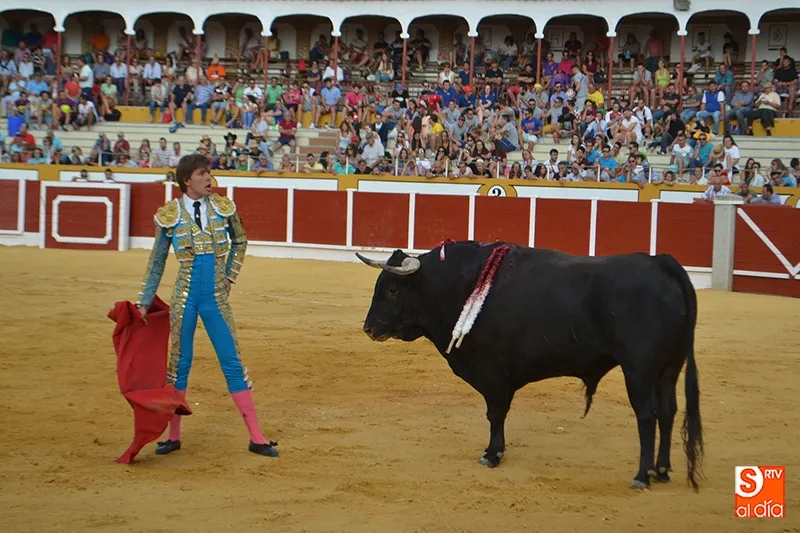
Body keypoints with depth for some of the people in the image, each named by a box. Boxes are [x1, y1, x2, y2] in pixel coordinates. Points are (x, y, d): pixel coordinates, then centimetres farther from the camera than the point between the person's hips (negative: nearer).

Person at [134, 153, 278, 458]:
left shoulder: (223, 207, 1)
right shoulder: (169, 215, -3)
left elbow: (240, 242, 19)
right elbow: (156, 262, 6)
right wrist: (144, 302, 7)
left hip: (216, 299, 1)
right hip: (184, 298, -1)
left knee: (233, 363, 2)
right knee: (179, 364, 6)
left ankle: (256, 438, 5)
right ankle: (174, 435, 20)